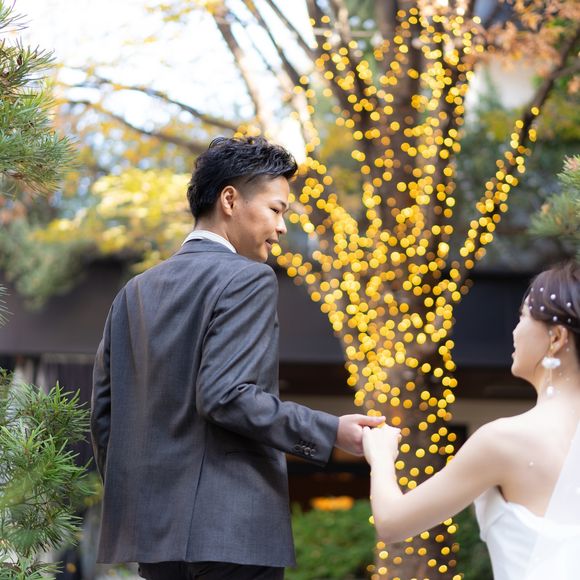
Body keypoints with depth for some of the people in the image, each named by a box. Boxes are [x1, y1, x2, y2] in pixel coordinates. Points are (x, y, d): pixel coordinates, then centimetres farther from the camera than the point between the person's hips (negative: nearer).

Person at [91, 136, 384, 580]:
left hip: (153, 527, 8)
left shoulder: (136, 292, 15)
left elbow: (104, 413, 14)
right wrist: (330, 433, -14)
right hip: (230, 527, -7)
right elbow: (225, 395, -18)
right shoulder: (248, 279, -7)